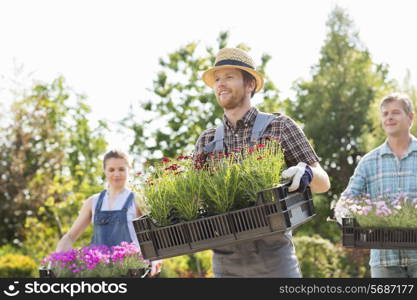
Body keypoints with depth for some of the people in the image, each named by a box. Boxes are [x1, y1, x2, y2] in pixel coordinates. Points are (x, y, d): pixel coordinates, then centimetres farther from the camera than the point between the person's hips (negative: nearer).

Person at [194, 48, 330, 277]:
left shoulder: (279, 127, 3)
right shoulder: (207, 141, 12)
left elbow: (323, 184, 3)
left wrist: (306, 172, -21)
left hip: (273, 257, -3)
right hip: (225, 260, 3)